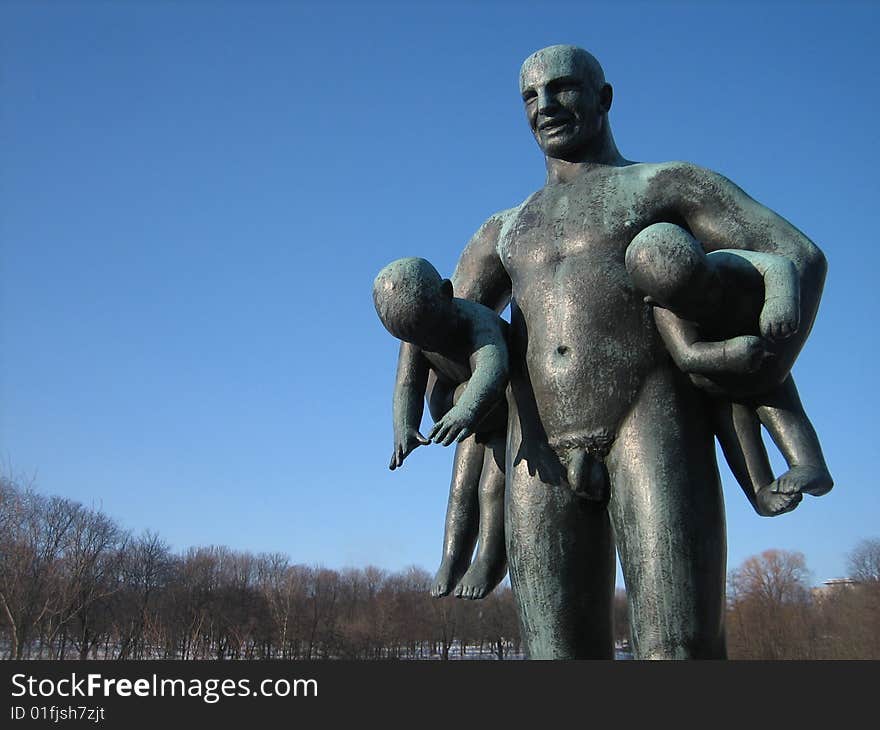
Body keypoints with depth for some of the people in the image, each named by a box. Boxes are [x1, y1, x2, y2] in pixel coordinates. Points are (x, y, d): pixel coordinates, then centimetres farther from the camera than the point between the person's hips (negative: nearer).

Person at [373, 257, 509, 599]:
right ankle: (452, 560, 9)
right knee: (462, 486, 1)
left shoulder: (478, 321, -40)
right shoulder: (418, 328, -19)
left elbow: (493, 370, -60)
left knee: (494, 485, -15)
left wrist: (466, 410, -79)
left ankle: (490, 560, -2)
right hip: (479, 415, 6)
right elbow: (408, 384, -25)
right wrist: (404, 428, -45)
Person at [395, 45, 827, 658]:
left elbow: (798, 256, 6)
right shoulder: (504, 231, 30)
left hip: (653, 423, -3)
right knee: (562, 654, -3)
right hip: (541, 454, 4)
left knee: (681, 649, -17)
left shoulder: (666, 185, 17)